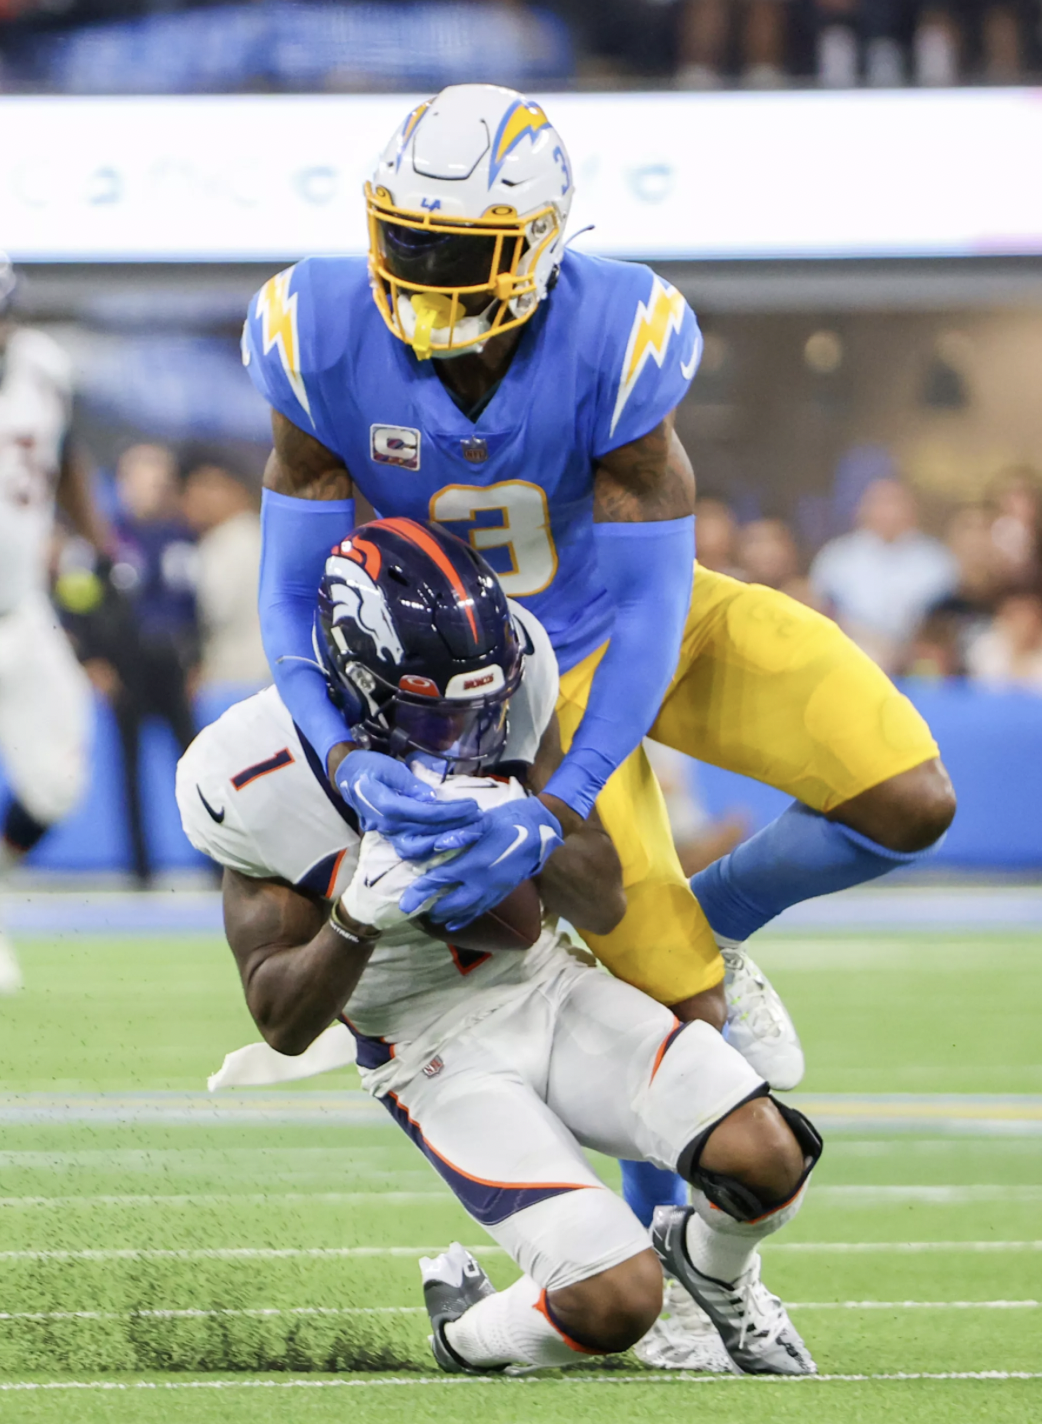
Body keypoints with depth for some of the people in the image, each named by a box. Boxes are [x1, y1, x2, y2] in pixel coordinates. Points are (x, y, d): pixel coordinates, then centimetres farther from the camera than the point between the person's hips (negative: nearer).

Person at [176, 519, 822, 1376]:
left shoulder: (510, 679, -12)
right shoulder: (266, 783, -21)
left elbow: (603, 905, -8)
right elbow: (284, 1025, -15)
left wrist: (533, 839, -30)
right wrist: (356, 917, -34)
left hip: (548, 986, 4)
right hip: (439, 1054, -4)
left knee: (767, 1159, -19)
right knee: (615, 1302, -21)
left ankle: (713, 1268, 19)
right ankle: (466, 1334, 14)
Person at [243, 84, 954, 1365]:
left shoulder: (615, 348, -31)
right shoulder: (326, 350, -25)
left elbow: (647, 608, -28)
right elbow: (294, 592, -17)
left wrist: (554, 815, -36)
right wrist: (351, 761, -35)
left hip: (651, 621, 1)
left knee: (908, 802, -16)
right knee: (682, 1012, -5)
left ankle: (708, 920, 12)